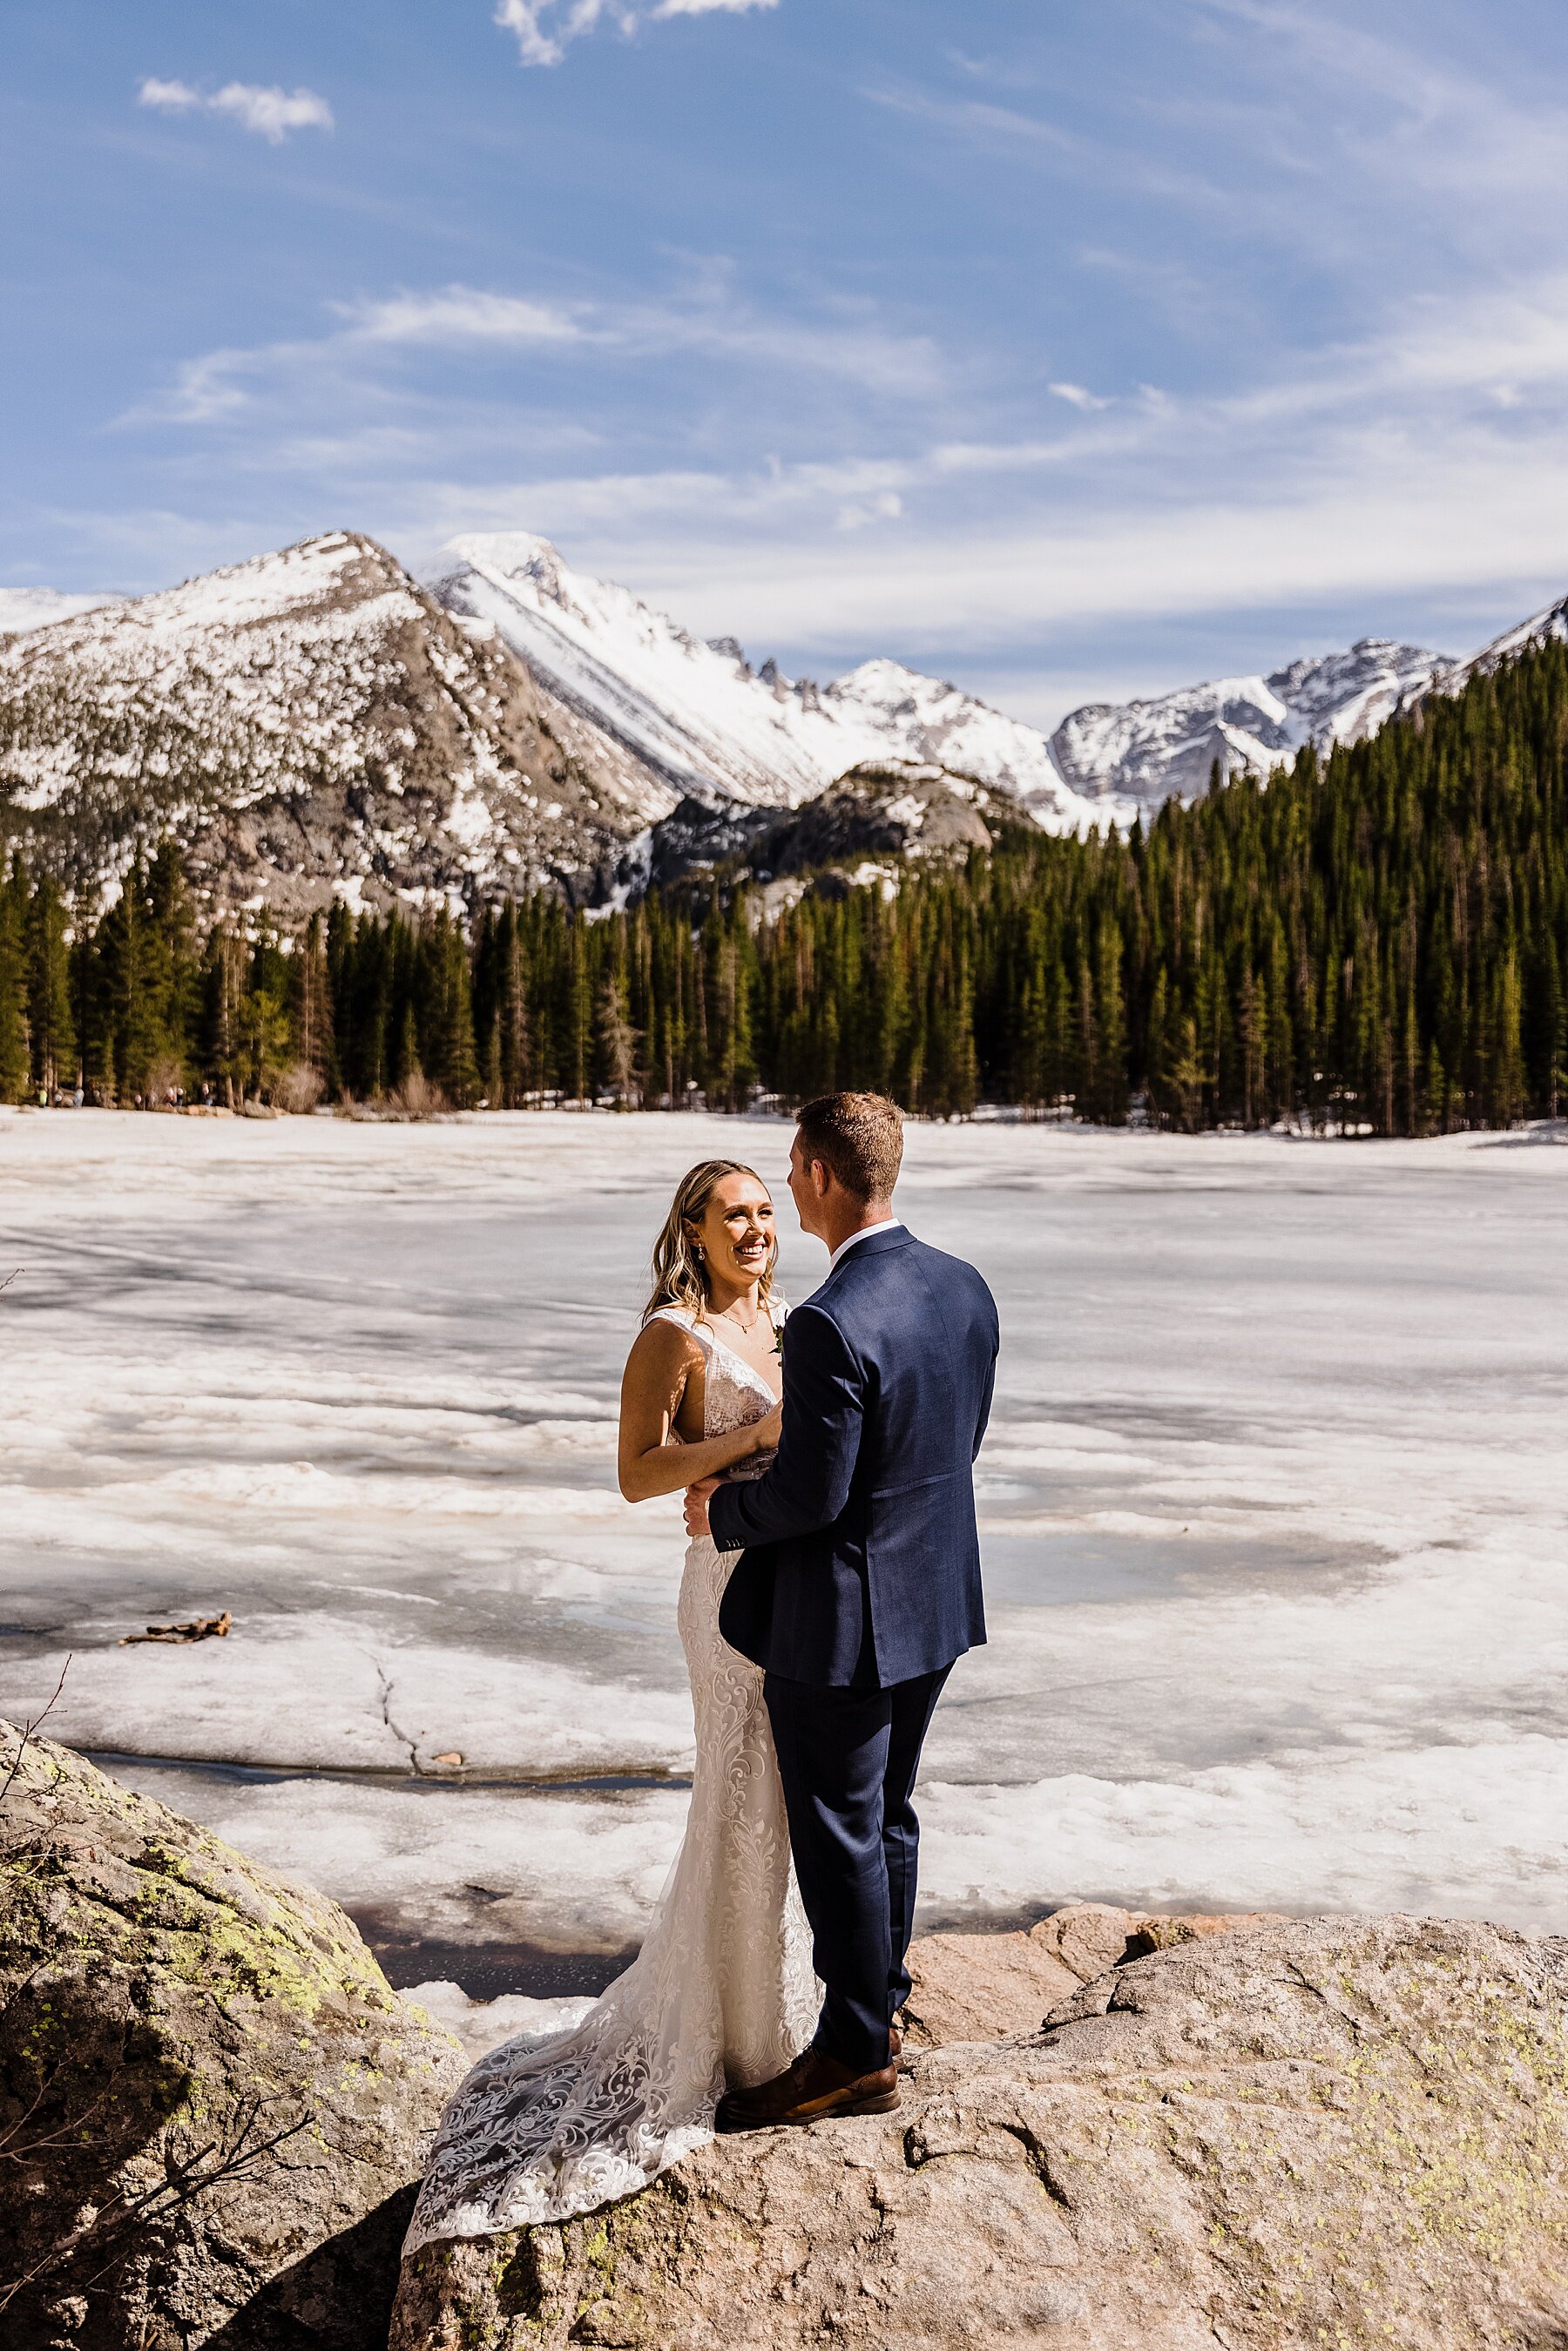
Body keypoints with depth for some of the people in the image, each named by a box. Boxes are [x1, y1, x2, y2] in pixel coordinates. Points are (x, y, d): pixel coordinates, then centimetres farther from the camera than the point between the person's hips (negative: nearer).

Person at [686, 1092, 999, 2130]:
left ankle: (856, 2056, 23)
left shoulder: (831, 1324, -27)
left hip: (839, 1616, -8)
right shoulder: (964, 1287, -1)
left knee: (839, 1836, 8)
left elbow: (811, 1494, -24)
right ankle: (877, 2012, 37)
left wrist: (722, 1511, -3)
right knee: (888, 1817, 22)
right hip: (936, 1600, 9)